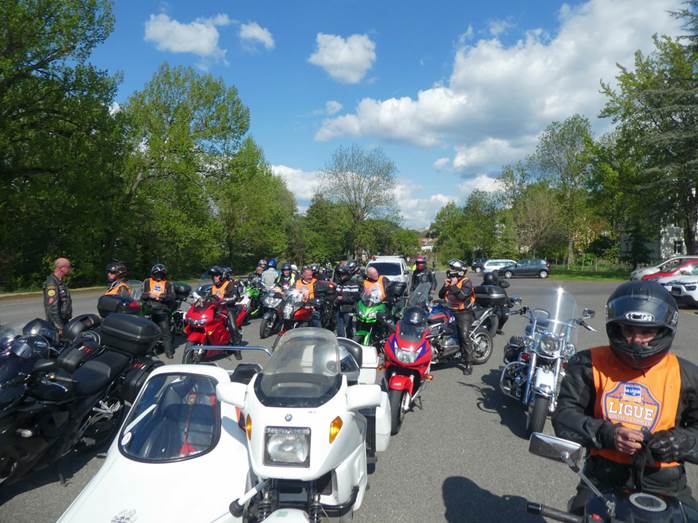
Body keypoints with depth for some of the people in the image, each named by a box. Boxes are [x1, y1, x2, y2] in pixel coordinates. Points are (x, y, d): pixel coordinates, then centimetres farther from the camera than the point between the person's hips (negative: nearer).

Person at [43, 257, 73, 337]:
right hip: (55, 325, -10)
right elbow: (52, 308, -23)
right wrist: (59, 328, -23)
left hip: (64, 321, 10)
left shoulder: (61, 282, 14)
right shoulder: (51, 283, -17)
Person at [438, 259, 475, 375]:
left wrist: (454, 286, -20)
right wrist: (445, 286, -8)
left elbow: (462, 296, -24)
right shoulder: (450, 282, 11)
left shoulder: (466, 283, -8)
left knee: (463, 336, -15)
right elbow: (441, 295, 7)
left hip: (463, 313, -7)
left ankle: (468, 363, -11)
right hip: (450, 311, 7)